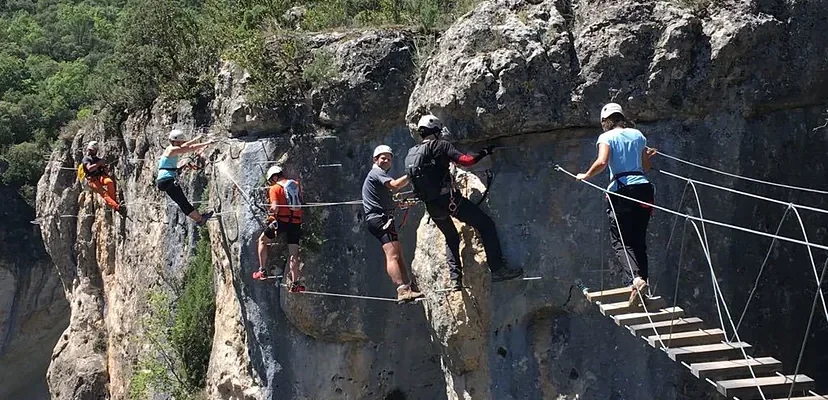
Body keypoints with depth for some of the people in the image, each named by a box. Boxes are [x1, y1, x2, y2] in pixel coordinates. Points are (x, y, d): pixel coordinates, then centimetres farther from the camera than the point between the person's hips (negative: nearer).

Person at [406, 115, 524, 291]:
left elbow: (412, 178, 21)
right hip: (449, 199, -7)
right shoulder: (441, 145, -6)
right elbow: (465, 160, -14)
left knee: (451, 238, 26)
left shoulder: (410, 154, 12)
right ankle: (498, 269, -6)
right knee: (486, 225, 2)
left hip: (432, 207, 7)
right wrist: (484, 153, -1)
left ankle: (455, 279, 15)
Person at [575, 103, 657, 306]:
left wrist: (586, 175, 0)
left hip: (621, 189, -5)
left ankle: (636, 277, -25)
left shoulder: (606, 137, 1)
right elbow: (645, 167, 17)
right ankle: (642, 278, 5)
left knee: (621, 241, -4)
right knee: (639, 240, 12)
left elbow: (602, 162, -16)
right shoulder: (638, 135, 15)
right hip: (643, 187, 5)